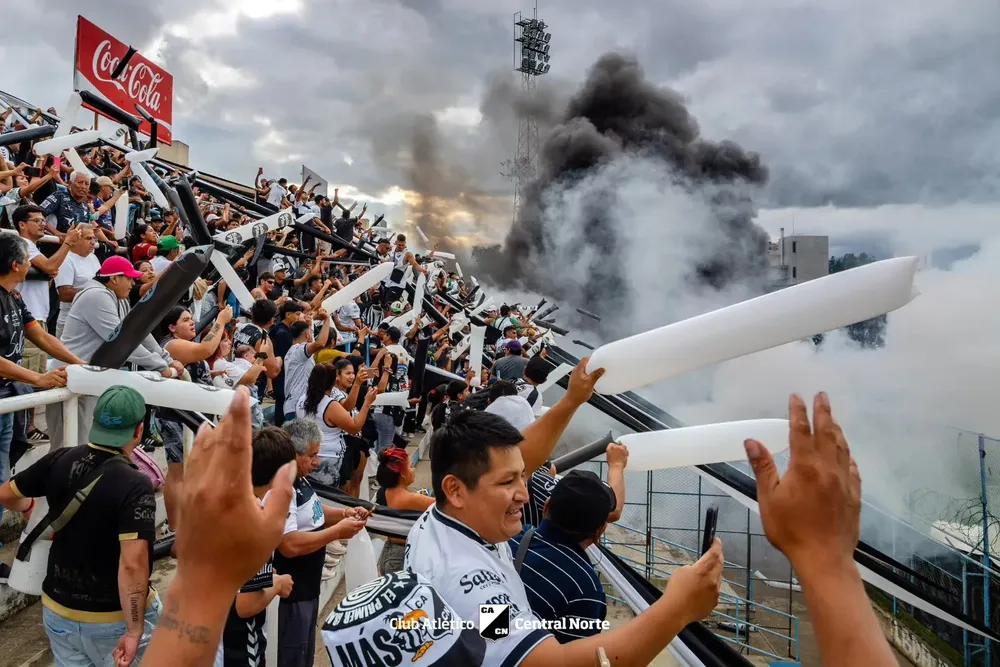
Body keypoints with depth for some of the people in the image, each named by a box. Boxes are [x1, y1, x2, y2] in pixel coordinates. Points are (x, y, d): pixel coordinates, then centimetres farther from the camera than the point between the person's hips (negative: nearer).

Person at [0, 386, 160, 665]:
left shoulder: (59, 461, -8)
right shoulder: (134, 485, -26)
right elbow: (132, 564, -32)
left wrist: (29, 506, 30)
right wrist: (134, 631, -26)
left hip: (58, 609, 6)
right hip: (115, 616, -5)